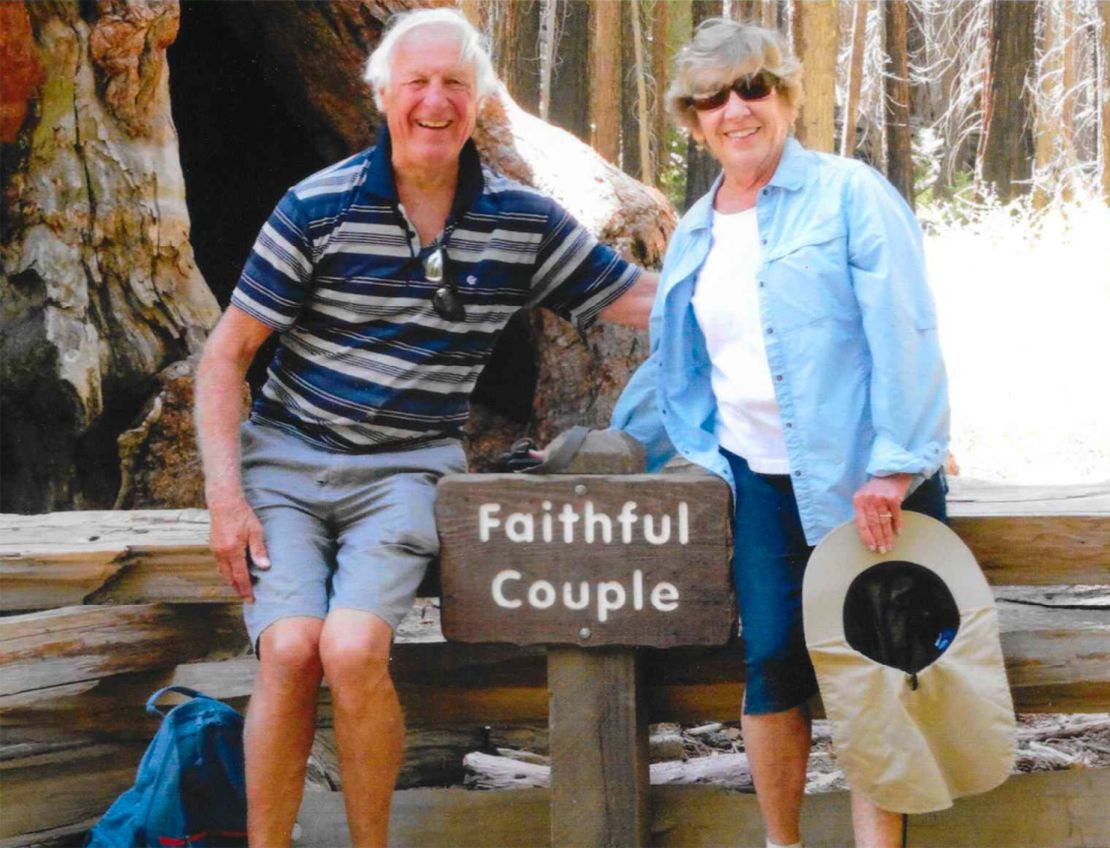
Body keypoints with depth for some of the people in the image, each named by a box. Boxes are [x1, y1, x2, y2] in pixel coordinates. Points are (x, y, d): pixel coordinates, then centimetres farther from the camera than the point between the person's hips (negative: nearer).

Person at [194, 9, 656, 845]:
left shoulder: (524, 220, 1)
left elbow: (648, 299, 7)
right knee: (291, 650, -22)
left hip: (407, 468, 1)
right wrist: (225, 495, -9)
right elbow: (227, 353, -1)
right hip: (285, 457, 0)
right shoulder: (320, 208, -6)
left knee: (353, 649, -24)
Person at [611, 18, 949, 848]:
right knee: (773, 665, 1)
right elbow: (672, 365, 25)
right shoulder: (696, 233, 15)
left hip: (866, 482, -4)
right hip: (760, 482, 5)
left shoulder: (849, 194, -4)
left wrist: (895, 465, -19)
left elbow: (903, 333, -12)